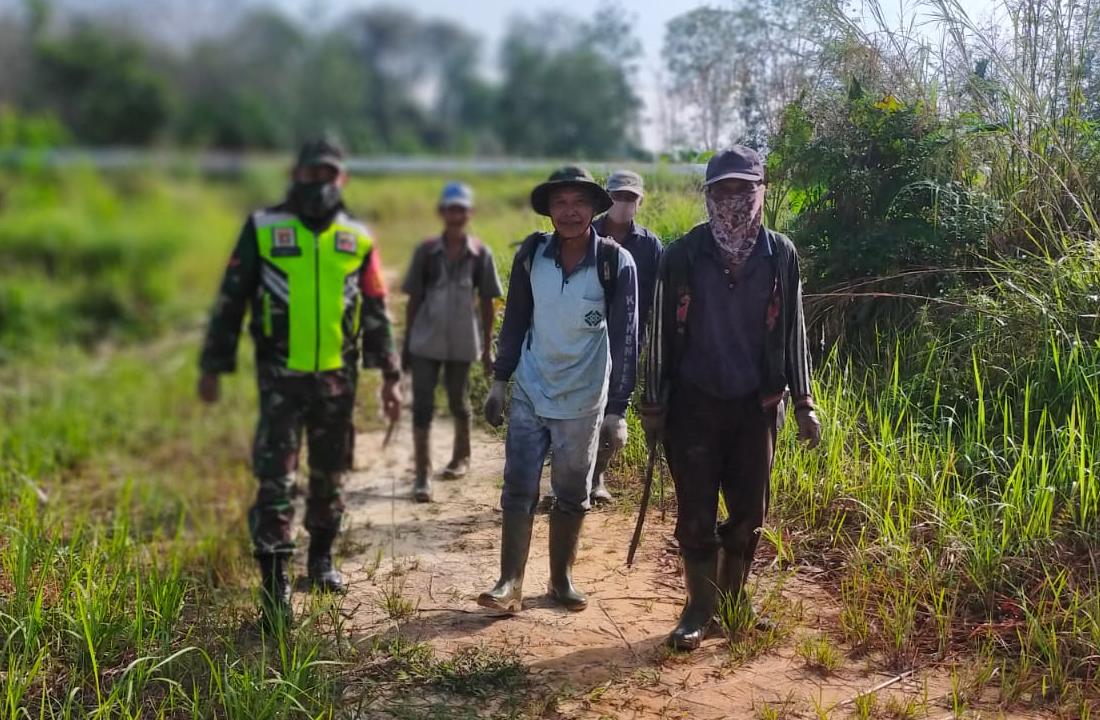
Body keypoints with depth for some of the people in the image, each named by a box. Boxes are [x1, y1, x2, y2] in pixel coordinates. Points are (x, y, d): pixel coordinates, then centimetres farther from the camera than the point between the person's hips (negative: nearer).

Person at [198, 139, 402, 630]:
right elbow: (230, 300, 4)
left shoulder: (358, 239, 7)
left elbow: (377, 311, 11)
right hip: (280, 376, -2)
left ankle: (322, 558, 34)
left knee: (329, 475, 14)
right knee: (275, 481, -7)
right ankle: (276, 586, -2)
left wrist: (390, 376, 7)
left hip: (337, 378, 3)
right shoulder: (263, 228, 2)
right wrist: (212, 367, 2)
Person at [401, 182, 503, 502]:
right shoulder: (426, 251, -2)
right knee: (422, 406, -4)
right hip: (425, 342, 0)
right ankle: (422, 474, 1)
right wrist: (406, 343, 4)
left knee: (459, 402, 17)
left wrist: (487, 348, 4)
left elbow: (486, 303, 3)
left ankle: (461, 457, 39)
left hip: (462, 342, 0)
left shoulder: (480, 254, -2)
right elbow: (414, 299, 2)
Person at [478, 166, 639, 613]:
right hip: (530, 393, 2)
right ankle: (510, 584, 7)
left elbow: (625, 339, -13)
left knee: (572, 495, 11)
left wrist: (617, 410, -15)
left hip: (584, 400, -1)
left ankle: (561, 579, 28)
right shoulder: (532, 254, -5)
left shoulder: (615, 263, -13)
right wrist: (499, 382, 6)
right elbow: (515, 320, 5)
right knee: (518, 489, -1)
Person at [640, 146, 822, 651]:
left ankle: (732, 599, 27)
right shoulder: (683, 255, -6)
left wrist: (803, 403, 5)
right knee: (696, 514, 3)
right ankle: (699, 607, 17)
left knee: (749, 513, 9)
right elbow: (663, 333, 0)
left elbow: (792, 333, 7)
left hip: (756, 404, 2)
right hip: (695, 403, -2)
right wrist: (654, 405, 0)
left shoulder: (780, 255, 0)